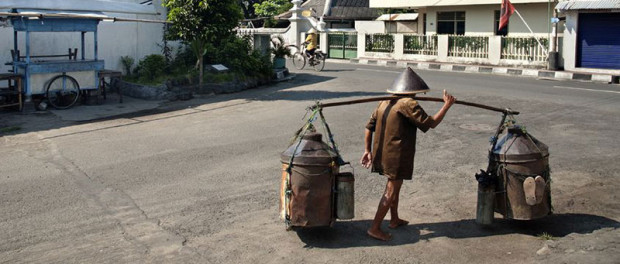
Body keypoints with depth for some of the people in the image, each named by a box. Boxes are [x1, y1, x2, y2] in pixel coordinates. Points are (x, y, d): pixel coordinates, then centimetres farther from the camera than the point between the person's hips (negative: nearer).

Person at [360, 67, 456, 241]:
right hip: (397, 156, -9)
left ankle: (394, 219, 39)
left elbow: (369, 127, 11)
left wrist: (368, 151, 14)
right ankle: (375, 228, 1)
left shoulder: (385, 103, 11)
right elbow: (431, 123, -14)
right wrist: (447, 105, -3)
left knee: (394, 185, 25)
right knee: (391, 191, -1)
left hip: (382, 153, 9)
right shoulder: (408, 104, -15)